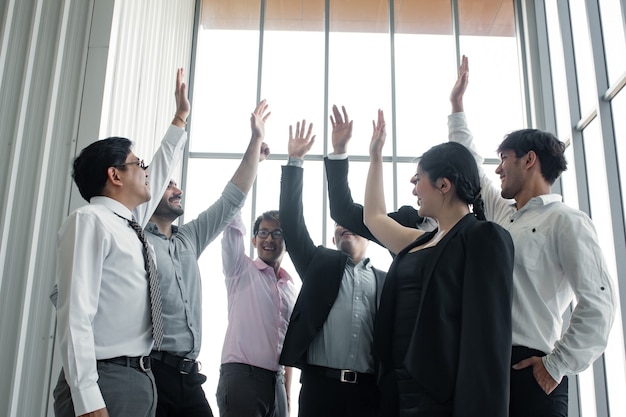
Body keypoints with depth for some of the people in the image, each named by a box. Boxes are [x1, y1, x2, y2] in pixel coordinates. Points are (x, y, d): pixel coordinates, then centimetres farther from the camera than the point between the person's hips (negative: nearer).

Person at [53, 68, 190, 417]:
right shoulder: (89, 221, -11)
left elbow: (160, 173, 31)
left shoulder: (132, 224, 14)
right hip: (104, 382, -9)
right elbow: (75, 315, -19)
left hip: (142, 379, 9)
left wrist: (180, 120, 38)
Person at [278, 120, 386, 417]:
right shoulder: (321, 263, 13)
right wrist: (295, 161, -2)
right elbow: (292, 221, 3)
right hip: (320, 383, 0)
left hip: (369, 390, 1)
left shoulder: (384, 280, 15)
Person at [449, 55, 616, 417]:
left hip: (528, 368, -7)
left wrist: (557, 366, -11)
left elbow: (599, 303, -12)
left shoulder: (567, 222, -6)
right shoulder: (501, 211, 17)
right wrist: (457, 106, 31)